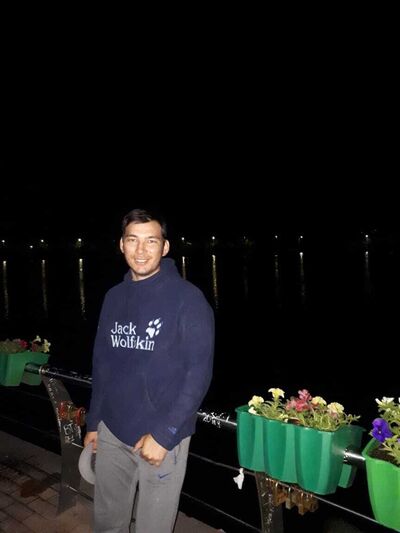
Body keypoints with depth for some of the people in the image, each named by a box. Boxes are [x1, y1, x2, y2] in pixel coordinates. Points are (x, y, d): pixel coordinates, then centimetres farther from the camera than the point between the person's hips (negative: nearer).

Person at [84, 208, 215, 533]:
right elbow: (102, 363, 10)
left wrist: (163, 434, -17)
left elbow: (199, 372, -15)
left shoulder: (188, 298, -13)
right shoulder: (114, 297, 4)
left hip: (162, 436, -4)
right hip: (112, 432, 5)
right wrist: (93, 422, 12)